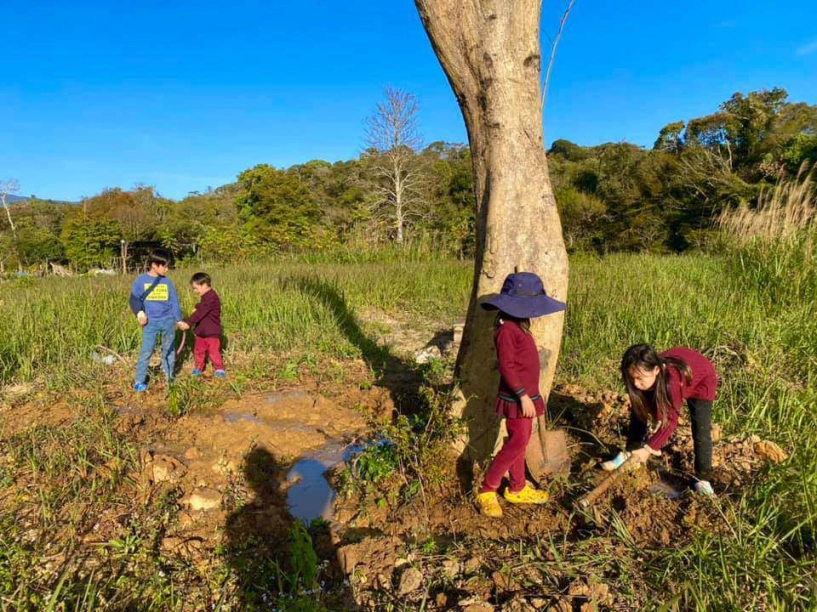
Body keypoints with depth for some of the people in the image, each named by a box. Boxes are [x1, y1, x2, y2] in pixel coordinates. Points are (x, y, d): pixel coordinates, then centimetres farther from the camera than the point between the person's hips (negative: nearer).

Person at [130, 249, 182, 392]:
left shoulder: (167, 282, 5)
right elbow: (134, 299, 2)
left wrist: (179, 319, 4)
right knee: (146, 351, -4)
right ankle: (139, 381, 4)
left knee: (169, 350, 12)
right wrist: (139, 313, -14)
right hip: (150, 322, -3)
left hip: (168, 321, 3)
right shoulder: (140, 280, -2)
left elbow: (174, 301, 8)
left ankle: (169, 377, 24)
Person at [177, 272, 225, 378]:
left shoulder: (211, 297, -21)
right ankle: (198, 369, 30)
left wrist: (188, 322, -24)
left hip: (212, 332, -10)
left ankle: (220, 370, 6)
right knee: (198, 350, 17)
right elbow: (200, 311, 18)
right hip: (202, 331, 10)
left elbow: (200, 312, -24)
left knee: (213, 351, -5)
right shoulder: (206, 297, 12)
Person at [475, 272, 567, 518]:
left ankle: (518, 489, 30)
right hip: (517, 398, -10)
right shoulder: (506, 329, -20)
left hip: (526, 396, 10)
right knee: (517, 443, -6)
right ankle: (486, 491, 4)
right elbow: (506, 367, -23)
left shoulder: (519, 326, 10)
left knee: (519, 442, 17)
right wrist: (523, 396, -22)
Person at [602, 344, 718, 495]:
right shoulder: (648, 373, -30)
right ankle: (630, 454, 14)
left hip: (701, 380, -5)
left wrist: (648, 448, -38)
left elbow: (671, 420, -37)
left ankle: (702, 479, 4)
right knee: (638, 411, 0)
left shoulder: (672, 379, -46)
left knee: (701, 432, -13)